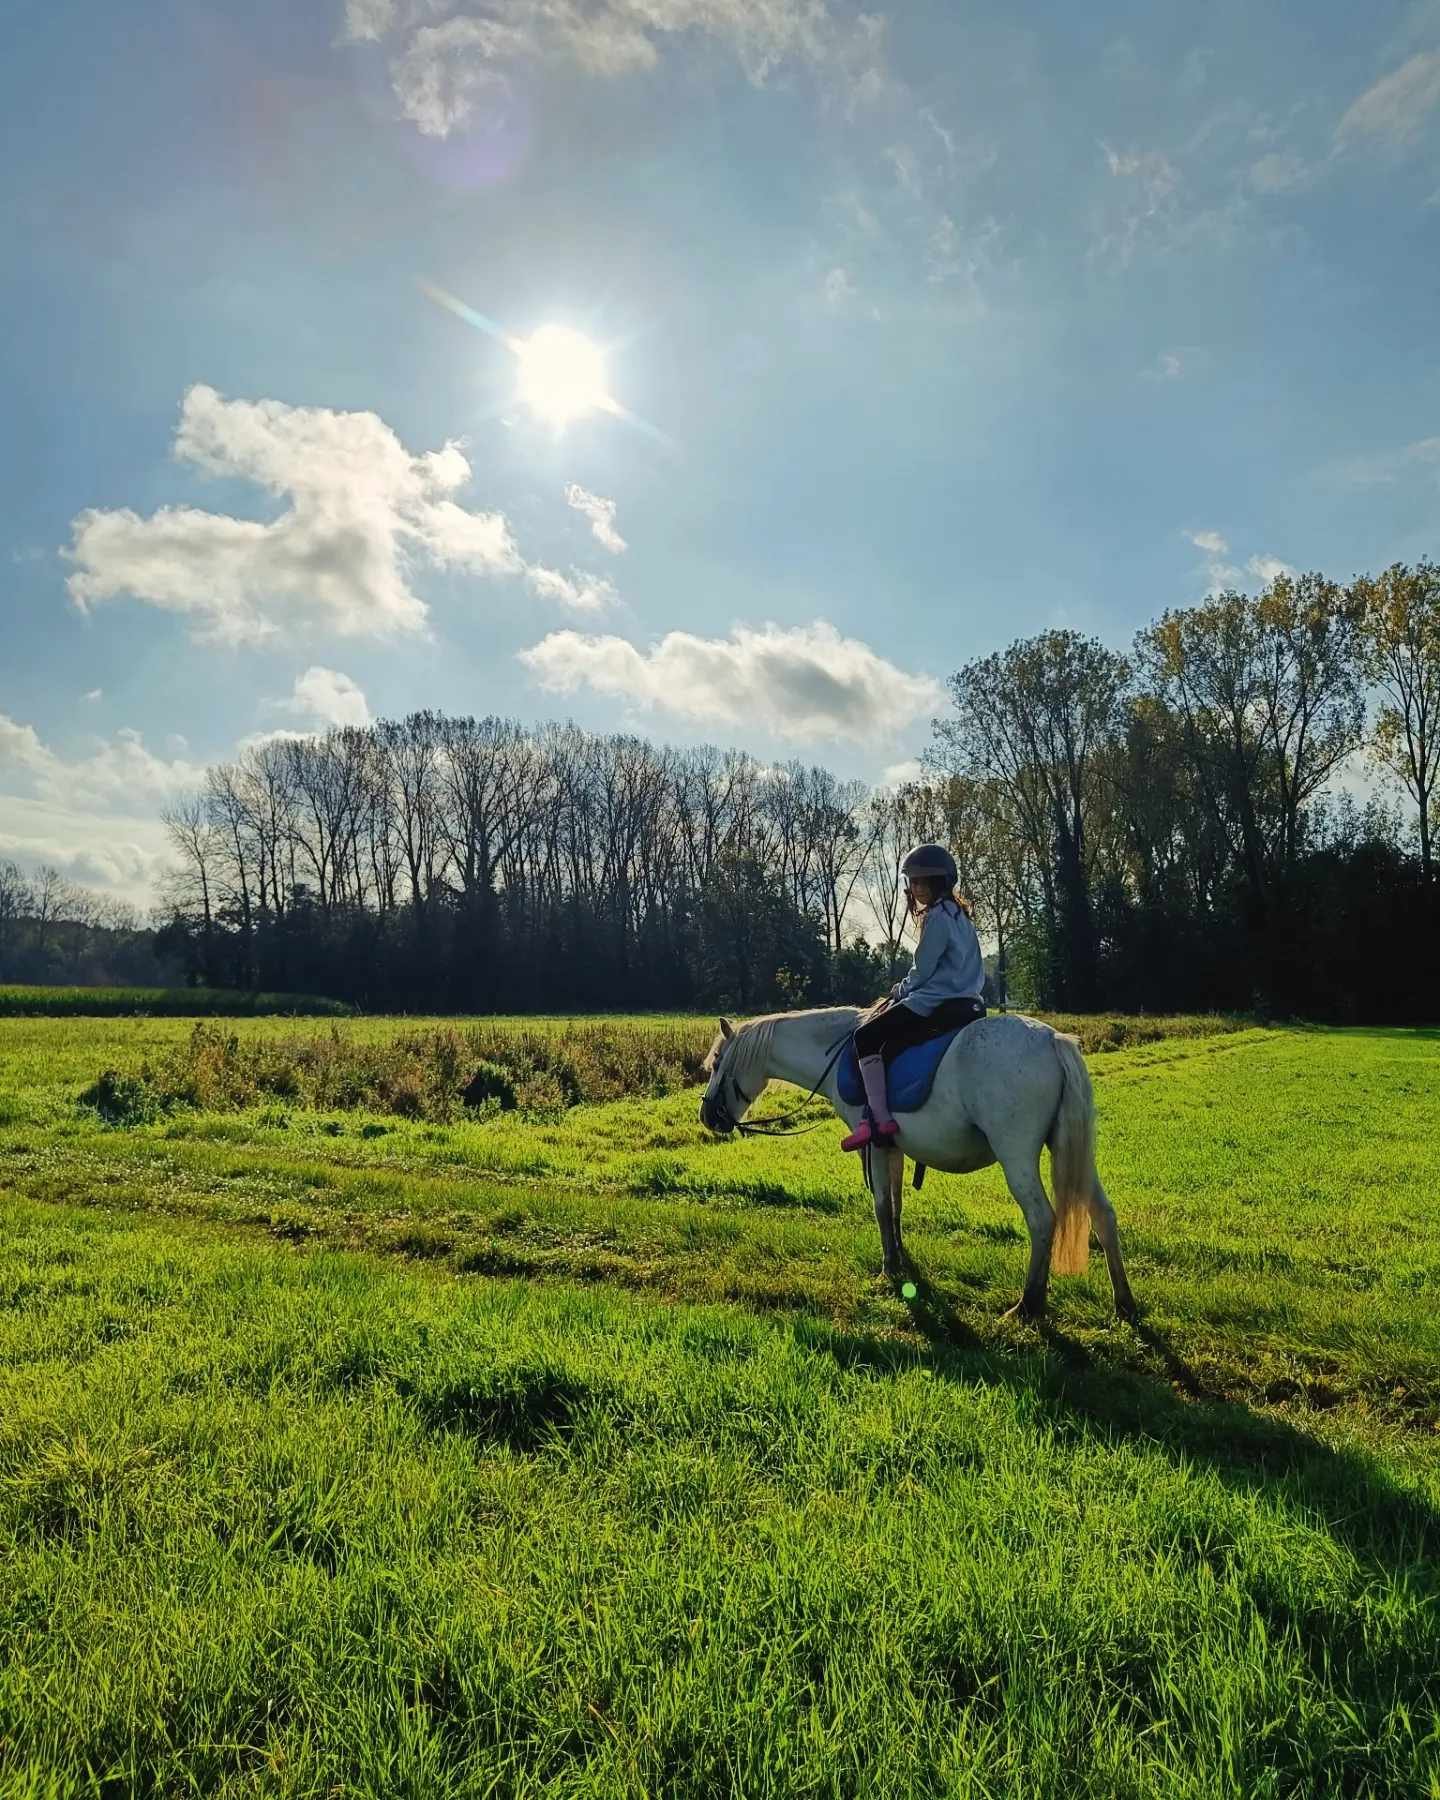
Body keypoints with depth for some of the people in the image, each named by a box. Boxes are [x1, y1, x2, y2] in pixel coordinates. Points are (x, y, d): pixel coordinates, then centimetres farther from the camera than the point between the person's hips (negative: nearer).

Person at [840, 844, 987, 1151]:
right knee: (889, 1041, 26)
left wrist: (899, 990, 6)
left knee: (866, 1036, -9)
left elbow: (922, 972, -12)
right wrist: (906, 989, 19)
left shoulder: (938, 915, -12)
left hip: (935, 1004, -11)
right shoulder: (960, 915, 18)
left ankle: (880, 1120, -15)